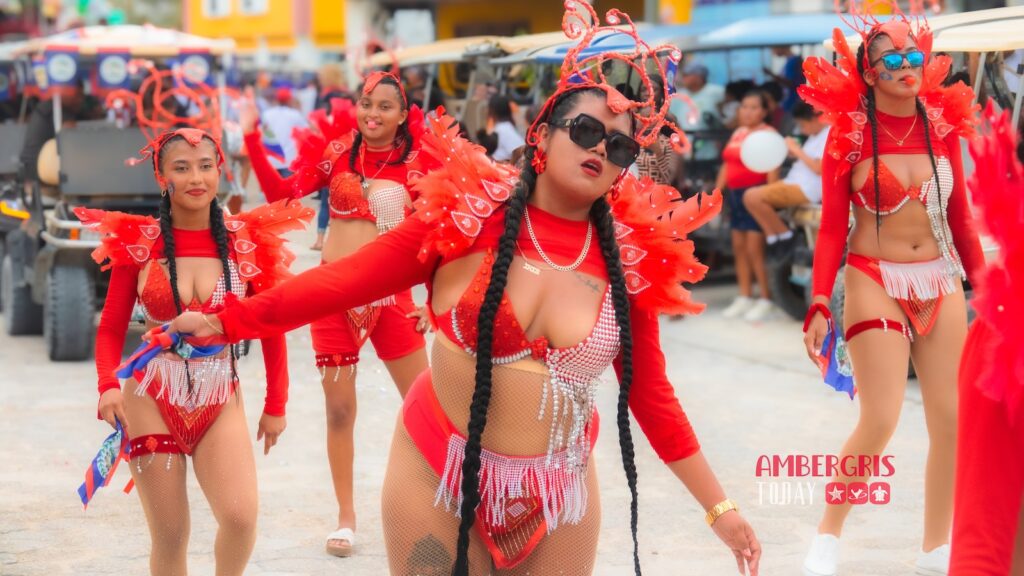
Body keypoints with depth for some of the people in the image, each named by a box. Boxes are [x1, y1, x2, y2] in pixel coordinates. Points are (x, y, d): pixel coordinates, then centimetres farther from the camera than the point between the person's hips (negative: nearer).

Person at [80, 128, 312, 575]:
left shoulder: (249, 242, -2)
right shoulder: (136, 242, -2)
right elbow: (111, 328, 2)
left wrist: (276, 404, 7)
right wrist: (108, 386, -15)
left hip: (220, 402, 0)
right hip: (152, 399, 0)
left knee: (241, 517, -19)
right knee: (169, 537, 0)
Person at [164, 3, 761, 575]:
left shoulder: (629, 261, -3)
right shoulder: (467, 212, -9)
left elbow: (651, 395, 4)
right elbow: (350, 278, -7)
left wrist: (719, 506, 4)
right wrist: (228, 321, -10)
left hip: (557, 495, 2)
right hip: (439, 473, -2)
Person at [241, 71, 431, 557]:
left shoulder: (416, 162, -2)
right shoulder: (335, 149, 0)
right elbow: (282, 193, -6)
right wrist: (252, 140, -14)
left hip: (392, 294, 0)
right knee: (339, 408, 6)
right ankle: (346, 517, 18)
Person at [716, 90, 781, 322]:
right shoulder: (738, 133, 17)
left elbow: (773, 169, -16)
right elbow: (726, 165, 21)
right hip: (735, 194, 8)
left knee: (755, 249, -9)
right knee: (739, 248, 10)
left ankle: (766, 300, -3)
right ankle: (744, 298, 17)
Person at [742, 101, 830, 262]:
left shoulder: (830, 136, -13)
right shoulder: (816, 135, 18)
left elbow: (819, 168, -21)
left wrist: (797, 150, -13)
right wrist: (794, 151, 2)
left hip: (807, 190, -11)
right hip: (795, 183, 11)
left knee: (753, 197, -22)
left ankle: (784, 235, -8)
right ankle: (772, 237, 1)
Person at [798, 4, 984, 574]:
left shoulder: (943, 122, 5)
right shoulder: (850, 130, -6)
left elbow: (960, 217, 10)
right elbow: (833, 226, -5)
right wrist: (819, 305, -12)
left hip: (941, 282, 4)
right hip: (876, 281, -4)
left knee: (954, 420, 3)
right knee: (880, 420, -12)